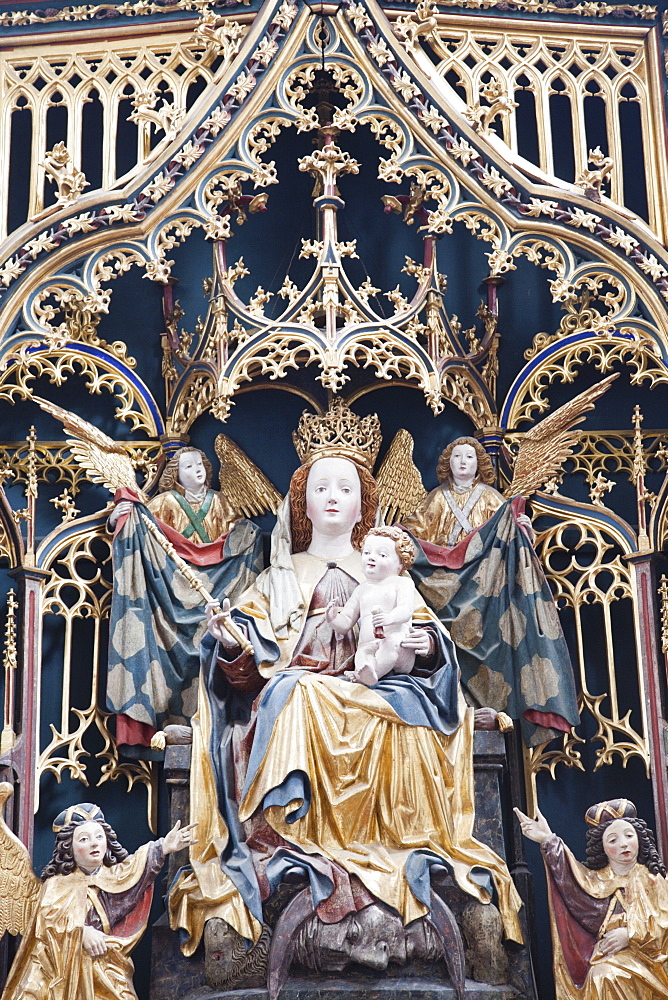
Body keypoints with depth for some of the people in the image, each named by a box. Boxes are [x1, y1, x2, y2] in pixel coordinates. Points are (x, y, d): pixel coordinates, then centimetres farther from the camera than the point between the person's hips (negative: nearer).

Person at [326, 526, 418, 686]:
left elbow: (406, 609, -8)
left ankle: (365, 675, -56)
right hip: (369, 646, 3)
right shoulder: (361, 590, 27)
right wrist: (334, 619, 0)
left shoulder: (402, 583, 12)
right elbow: (345, 624, 25)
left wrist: (389, 618, -31)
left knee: (392, 642, -38)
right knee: (362, 652, -33)